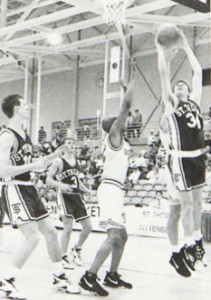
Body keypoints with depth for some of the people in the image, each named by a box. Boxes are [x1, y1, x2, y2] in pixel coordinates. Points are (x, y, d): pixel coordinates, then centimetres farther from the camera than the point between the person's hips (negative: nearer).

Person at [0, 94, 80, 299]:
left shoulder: (24, 134, 13)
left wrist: (54, 156, 17)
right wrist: (34, 165, -23)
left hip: (28, 189, 9)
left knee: (50, 232, 11)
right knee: (32, 237, -15)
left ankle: (59, 278, 24)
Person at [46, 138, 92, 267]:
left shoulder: (76, 161, 14)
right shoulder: (59, 161, -7)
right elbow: (48, 179, -9)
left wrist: (86, 190, 9)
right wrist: (61, 185, -27)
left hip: (77, 196, 7)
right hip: (66, 196, -7)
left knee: (88, 226, 6)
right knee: (68, 227, -11)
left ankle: (77, 249, 27)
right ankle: (64, 257, 2)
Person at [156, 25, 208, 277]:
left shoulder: (194, 101, 12)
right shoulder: (170, 106, 0)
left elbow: (198, 71, 10)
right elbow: (164, 75, -6)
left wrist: (185, 46, 12)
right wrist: (162, 51, 0)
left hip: (197, 157, 6)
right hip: (180, 159, -6)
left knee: (196, 201, 14)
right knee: (186, 203, -4)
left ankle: (195, 241, 26)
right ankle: (190, 245, 2)